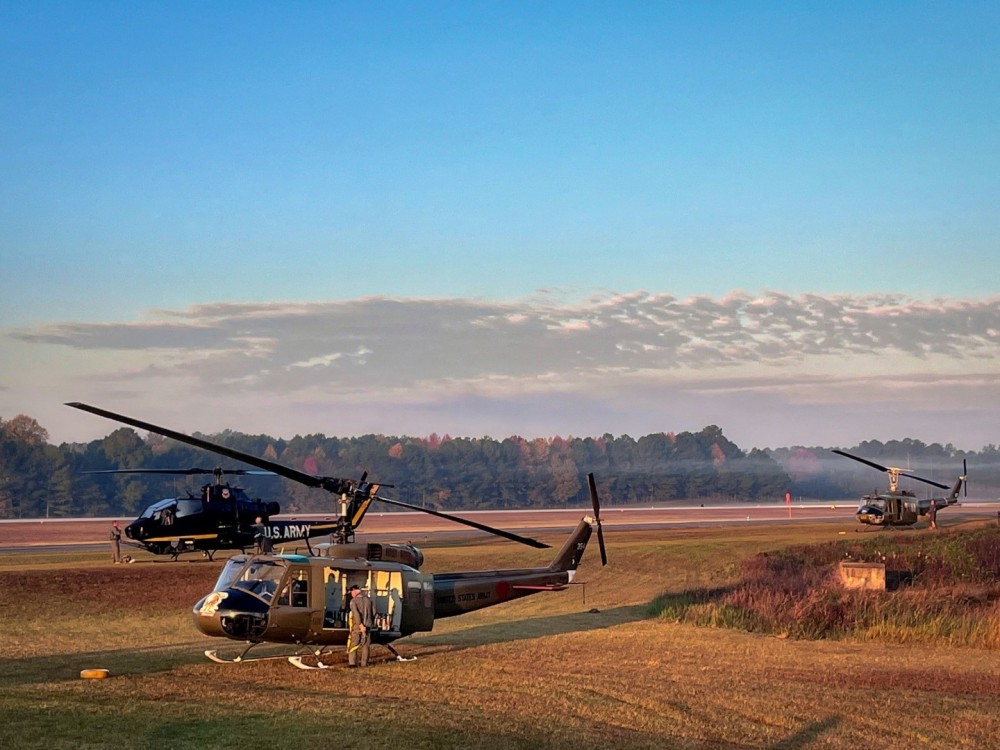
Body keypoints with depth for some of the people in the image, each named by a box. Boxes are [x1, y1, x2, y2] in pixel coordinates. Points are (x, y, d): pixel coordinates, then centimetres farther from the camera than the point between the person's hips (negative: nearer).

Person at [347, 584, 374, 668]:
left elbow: (356, 613, -20)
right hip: (367, 626, 4)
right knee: (366, 645, 10)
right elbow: (373, 613, 9)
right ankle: (364, 663, 8)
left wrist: (361, 625, -22)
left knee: (353, 644, 0)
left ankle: (352, 662, -9)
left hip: (357, 626, -4)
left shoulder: (354, 601, -9)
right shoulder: (368, 600, 7)